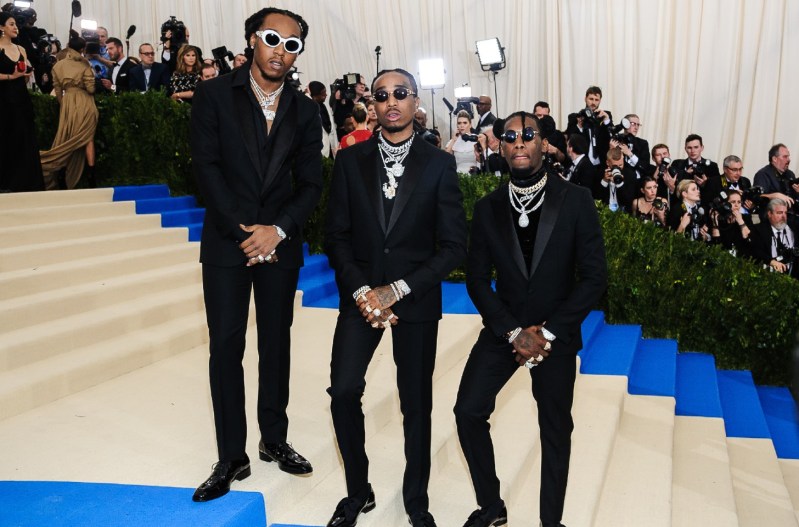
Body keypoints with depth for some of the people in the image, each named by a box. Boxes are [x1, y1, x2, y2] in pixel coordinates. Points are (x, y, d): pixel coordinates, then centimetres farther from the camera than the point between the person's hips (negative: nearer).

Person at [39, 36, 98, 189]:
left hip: (67, 103, 3)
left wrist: (64, 106, 17)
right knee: (88, 139, 5)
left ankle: (62, 177, 6)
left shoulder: (58, 65, 5)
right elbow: (91, 88, -9)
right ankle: (91, 177, 3)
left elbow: (58, 91, 6)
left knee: (65, 141, 9)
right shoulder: (83, 65, -6)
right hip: (84, 103, -3)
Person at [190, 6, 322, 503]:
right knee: (226, 347, 0)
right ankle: (232, 458, 11)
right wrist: (242, 230, -13)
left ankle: (275, 440, 27)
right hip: (227, 241, -2)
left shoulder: (304, 110, 7)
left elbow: (311, 183, 3)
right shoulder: (215, 94, 0)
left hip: (280, 243, 2)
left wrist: (277, 229, -12)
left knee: (277, 344, 11)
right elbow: (207, 166, -7)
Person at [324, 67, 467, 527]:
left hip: (416, 299, -1)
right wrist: (361, 291, -12)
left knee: (416, 401, 8)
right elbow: (337, 236, 2)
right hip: (361, 294, 1)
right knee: (344, 390, -10)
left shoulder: (439, 164, -3)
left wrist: (397, 290, -14)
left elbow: (454, 245, -6)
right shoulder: (350, 161, 2)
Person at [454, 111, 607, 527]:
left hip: (556, 333, -1)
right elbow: (477, 280, -1)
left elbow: (594, 277, -9)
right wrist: (513, 332, -13)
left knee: (555, 429, 9)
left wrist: (547, 332, -14)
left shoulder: (576, 201, -8)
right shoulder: (488, 208, -2)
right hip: (503, 329, 2)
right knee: (468, 411, -6)